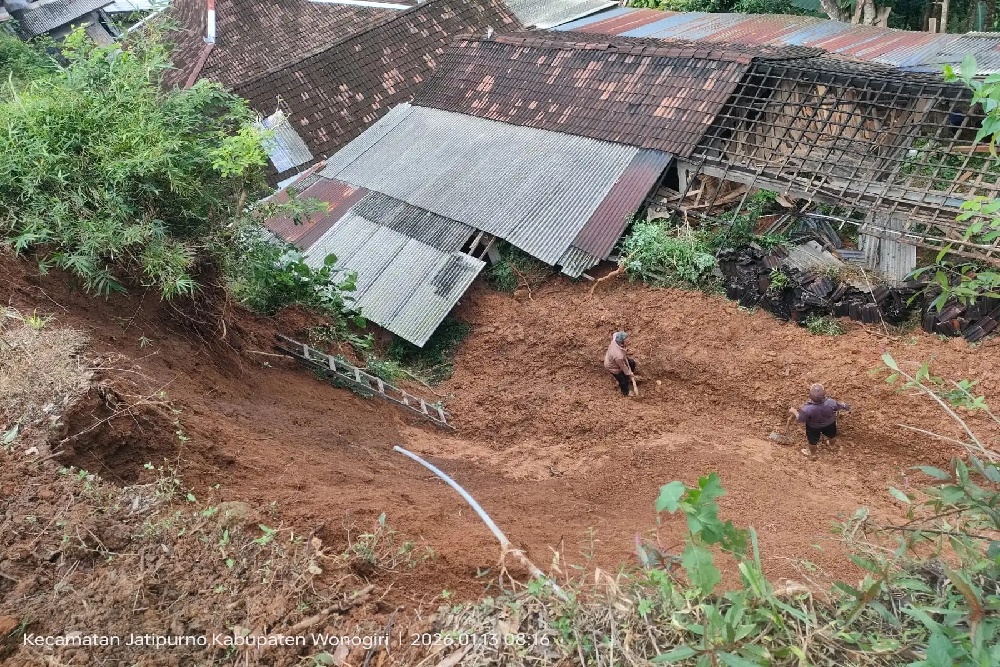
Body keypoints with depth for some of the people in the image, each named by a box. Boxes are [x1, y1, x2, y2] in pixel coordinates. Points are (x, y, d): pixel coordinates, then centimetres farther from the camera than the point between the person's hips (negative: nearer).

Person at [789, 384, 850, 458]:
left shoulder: (807, 409, -43)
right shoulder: (831, 403, -37)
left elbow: (800, 419, -28)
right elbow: (840, 405, -14)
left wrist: (794, 411, -10)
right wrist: (846, 407, 9)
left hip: (813, 427, -2)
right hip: (829, 424, 3)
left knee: (812, 440, 27)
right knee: (831, 435, 36)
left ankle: (812, 453, 54)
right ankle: (832, 443, 68)